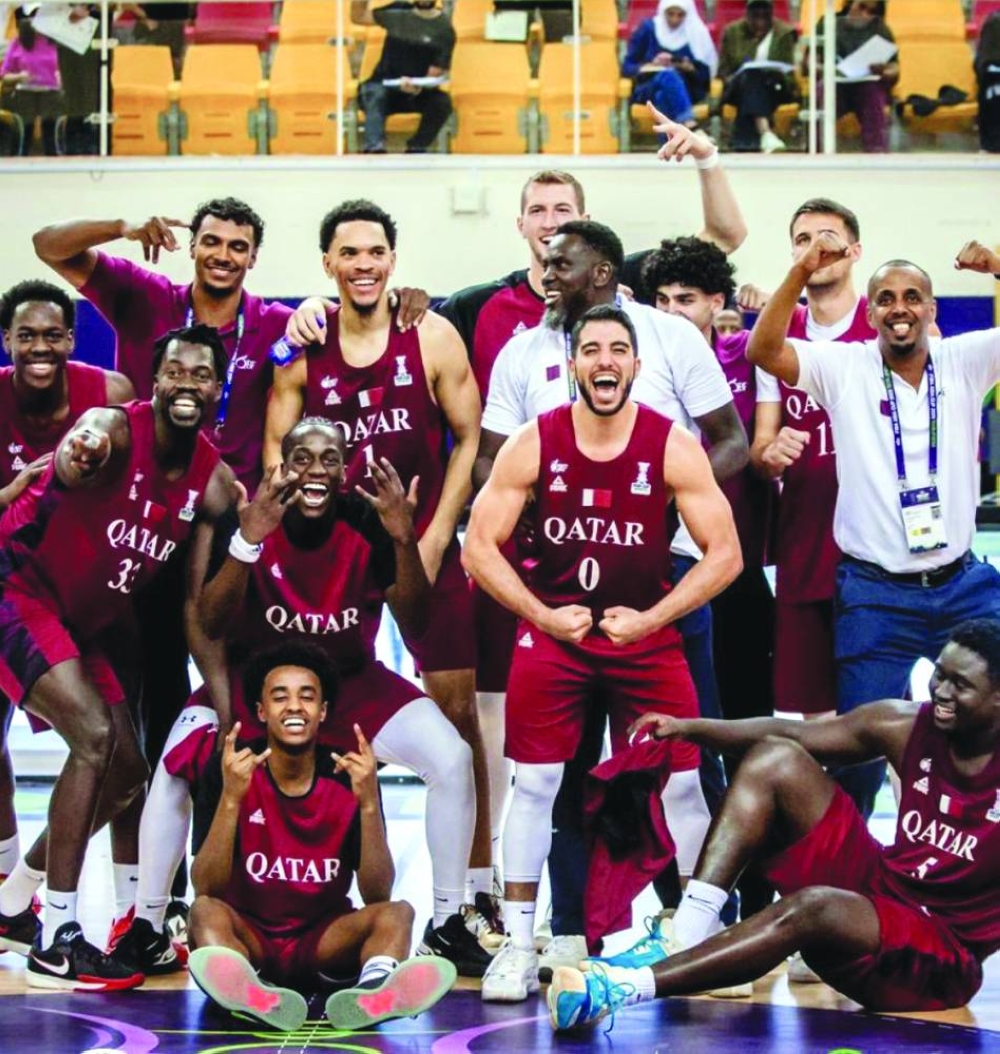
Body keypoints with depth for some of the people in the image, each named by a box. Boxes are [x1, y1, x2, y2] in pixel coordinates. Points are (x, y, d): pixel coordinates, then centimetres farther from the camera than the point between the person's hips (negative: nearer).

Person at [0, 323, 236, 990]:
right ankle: (56, 945, -17)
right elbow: (72, 461, -46)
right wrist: (78, 454, -71)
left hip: (78, 620, 9)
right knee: (94, 737, -22)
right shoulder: (118, 428, -22)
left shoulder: (213, 479, -2)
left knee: (127, 772, 10)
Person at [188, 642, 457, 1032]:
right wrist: (230, 799, -28)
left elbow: (378, 896, -10)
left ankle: (373, 991, -59)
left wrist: (368, 804, -23)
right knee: (205, 911, -31)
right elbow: (206, 890, -15)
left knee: (396, 913, -24)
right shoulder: (230, 772, -8)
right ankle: (253, 994, -64)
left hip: (323, 939, 1)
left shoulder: (349, 778, -5)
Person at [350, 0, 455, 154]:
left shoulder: (444, 28, -2)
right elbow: (358, 17, 20)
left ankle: (416, 150, -26)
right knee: (375, 93, -34)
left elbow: (435, 75, -8)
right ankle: (375, 149, -54)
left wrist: (418, 87, -30)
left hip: (419, 94, -1)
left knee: (442, 102, -32)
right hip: (384, 87, 1)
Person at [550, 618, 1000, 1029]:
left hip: (942, 958, -7)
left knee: (813, 907, -37)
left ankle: (626, 989, -42)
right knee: (776, 759, -4)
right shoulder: (908, 728, -2)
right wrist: (688, 728, -8)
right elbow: (788, 733, 4)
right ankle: (687, 933, -19)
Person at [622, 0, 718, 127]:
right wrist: (651, 65, -14)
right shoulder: (648, 28, 7)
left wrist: (690, 69, -13)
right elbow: (627, 67, 5)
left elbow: (705, 75, 9)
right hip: (647, 89, -1)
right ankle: (689, 124, -59)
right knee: (668, 75, -36)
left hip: (685, 90, 1)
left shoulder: (697, 33, 9)